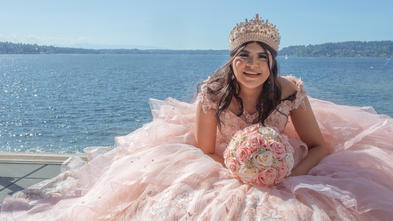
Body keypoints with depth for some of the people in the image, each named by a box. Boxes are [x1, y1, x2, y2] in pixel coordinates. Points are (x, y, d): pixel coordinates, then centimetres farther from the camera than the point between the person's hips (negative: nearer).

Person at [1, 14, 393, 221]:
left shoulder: (290, 90, -19)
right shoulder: (213, 92, -21)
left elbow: (319, 145, -11)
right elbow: (204, 151, -13)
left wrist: (289, 176, -28)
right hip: (223, 167, -1)